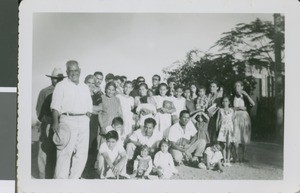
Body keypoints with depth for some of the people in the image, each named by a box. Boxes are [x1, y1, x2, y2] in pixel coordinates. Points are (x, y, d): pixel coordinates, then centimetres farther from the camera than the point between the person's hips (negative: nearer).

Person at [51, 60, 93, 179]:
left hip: (83, 121, 5)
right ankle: (60, 179, -7)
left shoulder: (85, 88, 19)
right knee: (65, 152, -10)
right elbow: (55, 106, -5)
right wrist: (56, 122, -19)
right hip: (67, 121, -5)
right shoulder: (61, 86, 3)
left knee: (82, 153, 4)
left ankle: (74, 178, 13)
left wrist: (87, 119, 2)